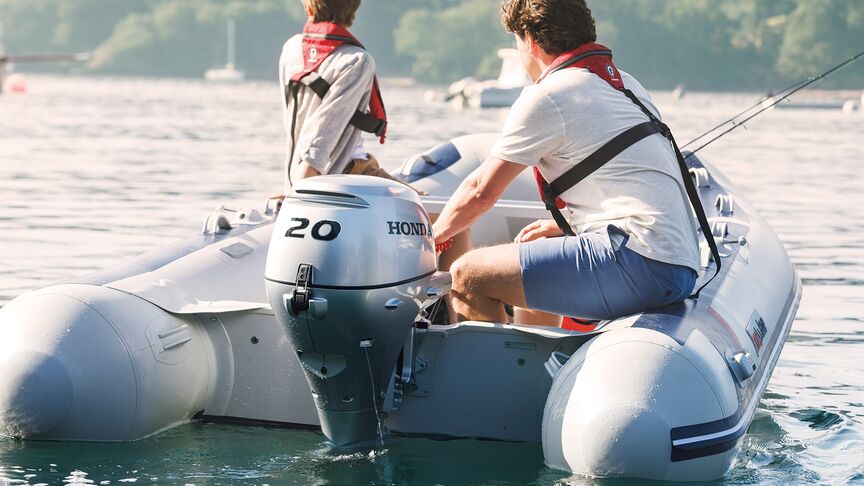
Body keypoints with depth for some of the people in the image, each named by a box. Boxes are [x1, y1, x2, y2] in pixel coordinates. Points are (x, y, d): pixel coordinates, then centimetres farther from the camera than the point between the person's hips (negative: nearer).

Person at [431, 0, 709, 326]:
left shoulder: (548, 95, -5)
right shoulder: (626, 85, 21)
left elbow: (481, 191, 1)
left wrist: (436, 233, 19)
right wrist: (564, 225, 34)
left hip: (638, 263, -10)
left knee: (468, 276, -9)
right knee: (531, 266, 34)